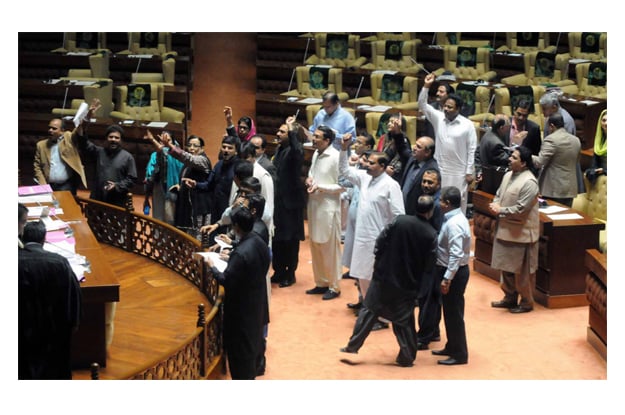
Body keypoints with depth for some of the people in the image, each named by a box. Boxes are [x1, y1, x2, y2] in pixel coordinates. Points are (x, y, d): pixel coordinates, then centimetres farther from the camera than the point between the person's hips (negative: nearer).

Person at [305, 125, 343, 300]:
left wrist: (320, 187, -22)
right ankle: (321, 283, 27)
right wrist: (310, 179, 0)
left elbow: (342, 185, -16)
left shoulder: (336, 157, -17)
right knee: (315, 247, 15)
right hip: (314, 205, 8)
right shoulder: (316, 154, 6)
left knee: (330, 249, 2)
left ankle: (334, 287, 13)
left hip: (328, 207, -8)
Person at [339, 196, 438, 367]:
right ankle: (407, 356, 17)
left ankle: (353, 345, 14)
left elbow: (380, 242, -6)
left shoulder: (399, 221, -10)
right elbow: (429, 264, -7)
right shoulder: (431, 234, -11)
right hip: (408, 282, -1)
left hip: (384, 274, 1)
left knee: (370, 310, 12)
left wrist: (379, 262, 7)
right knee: (404, 319, 12)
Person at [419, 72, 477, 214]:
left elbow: (471, 150, -5)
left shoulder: (467, 125, -7)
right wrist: (426, 86, -16)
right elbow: (422, 104, -3)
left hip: (459, 172, -3)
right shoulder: (438, 118, 1)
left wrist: (469, 172, -7)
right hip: (439, 169, 3)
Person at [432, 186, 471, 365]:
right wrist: (445, 275, 14)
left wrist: (447, 279, -26)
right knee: (450, 312, 20)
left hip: (454, 272, -10)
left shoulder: (454, 224, -24)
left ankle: (459, 354, 9)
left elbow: (456, 255, -27)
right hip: (451, 270, 10)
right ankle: (452, 347, 32)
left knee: (454, 313, 0)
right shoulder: (456, 218, 8)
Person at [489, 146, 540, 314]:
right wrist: (495, 205, -7)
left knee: (522, 271, 3)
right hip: (505, 230, 9)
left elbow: (520, 209, -23)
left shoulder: (529, 182, -21)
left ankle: (527, 302, 17)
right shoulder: (508, 175, 7)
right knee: (506, 267, 18)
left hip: (521, 233, -9)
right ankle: (510, 297, 32)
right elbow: (499, 195, 15)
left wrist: (500, 211, -14)